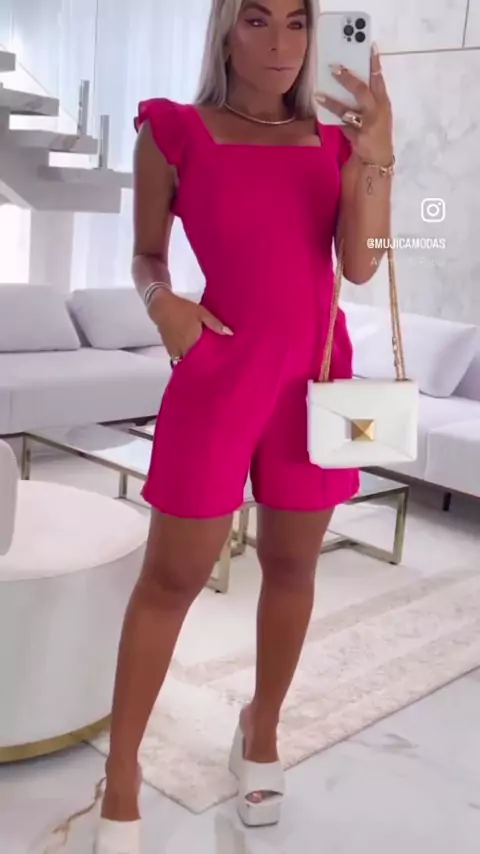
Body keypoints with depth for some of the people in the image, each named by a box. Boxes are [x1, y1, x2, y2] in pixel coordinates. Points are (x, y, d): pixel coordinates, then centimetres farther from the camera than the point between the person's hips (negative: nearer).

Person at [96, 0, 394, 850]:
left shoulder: (333, 140, 8)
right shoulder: (173, 132, -1)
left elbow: (361, 264, -4)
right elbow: (146, 255, 6)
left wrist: (376, 158, -16)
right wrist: (162, 301, -15)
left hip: (315, 370, 4)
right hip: (219, 372, -3)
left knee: (292, 561, 13)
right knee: (172, 577, 1)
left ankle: (262, 726, 35)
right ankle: (121, 771, 16)